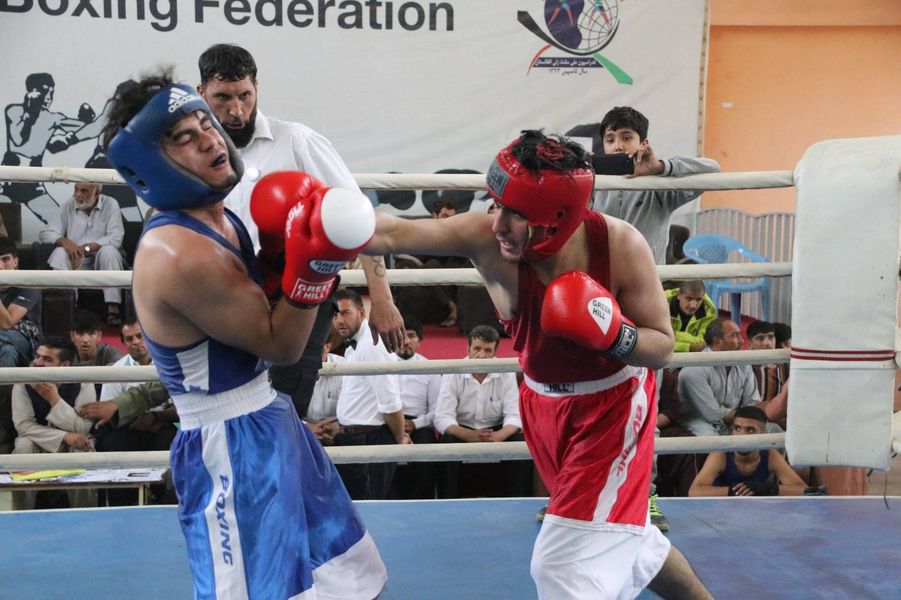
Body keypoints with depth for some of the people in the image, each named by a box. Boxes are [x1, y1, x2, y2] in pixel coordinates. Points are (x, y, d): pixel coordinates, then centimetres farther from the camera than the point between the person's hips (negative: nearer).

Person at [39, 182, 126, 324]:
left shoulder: (110, 205, -5)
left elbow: (116, 238, -16)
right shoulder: (68, 206, 2)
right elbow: (46, 233, -1)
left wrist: (87, 248, -26)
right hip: (76, 260, 2)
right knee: (60, 252, -27)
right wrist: (64, 241, -24)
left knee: (108, 250, -33)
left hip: (102, 260, -2)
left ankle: (113, 307, -34)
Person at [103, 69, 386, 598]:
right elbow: (281, 345, -19)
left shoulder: (219, 220, 4)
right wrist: (311, 264, -31)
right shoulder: (178, 253, -26)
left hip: (270, 420, 10)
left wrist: (290, 246, -3)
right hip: (230, 447, -10)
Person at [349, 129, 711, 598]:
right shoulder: (486, 239, -24)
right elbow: (391, 234, -37)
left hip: (614, 405, -4)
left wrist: (613, 334, -36)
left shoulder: (621, 245, -26)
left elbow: (663, 347, -16)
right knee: (621, 534, 23)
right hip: (544, 405, 4)